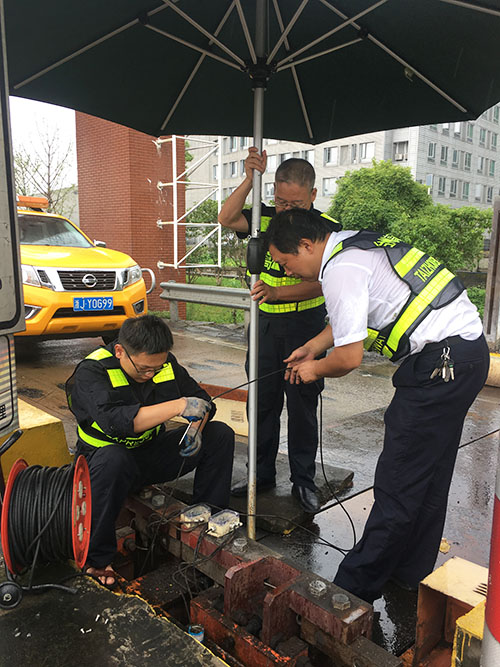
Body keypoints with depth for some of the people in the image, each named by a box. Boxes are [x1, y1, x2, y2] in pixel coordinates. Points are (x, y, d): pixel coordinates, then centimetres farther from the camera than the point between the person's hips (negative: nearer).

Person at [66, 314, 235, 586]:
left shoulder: (166, 363, -5)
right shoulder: (91, 372, -21)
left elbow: (201, 399, 5)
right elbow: (114, 420, -38)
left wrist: (196, 428, -18)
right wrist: (179, 406, -41)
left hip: (154, 452, 5)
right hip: (109, 460, -5)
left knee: (220, 434, -9)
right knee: (112, 459, -40)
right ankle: (95, 557, -22)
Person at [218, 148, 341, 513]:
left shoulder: (326, 228, -9)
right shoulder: (266, 217, 1)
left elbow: (319, 284, -18)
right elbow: (227, 219, -13)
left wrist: (277, 292, -32)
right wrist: (250, 179, -20)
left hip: (306, 323, -3)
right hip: (266, 322, 4)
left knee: (302, 405, 5)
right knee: (262, 401, 11)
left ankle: (304, 480, 22)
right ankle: (262, 474, 28)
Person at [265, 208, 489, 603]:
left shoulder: (341, 270, -16)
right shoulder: (356, 244, 15)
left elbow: (349, 357, -18)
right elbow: (349, 318, 28)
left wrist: (315, 370, 2)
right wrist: (311, 348, 28)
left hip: (442, 360, -11)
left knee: (398, 484, -3)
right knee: (429, 475, 17)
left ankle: (356, 588, 10)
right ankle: (410, 577, 33)